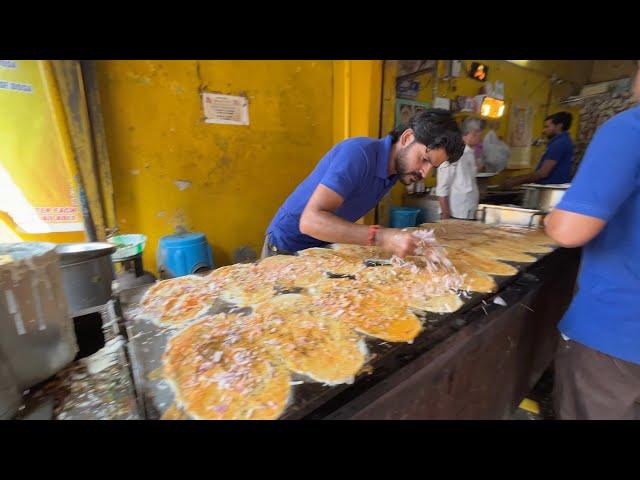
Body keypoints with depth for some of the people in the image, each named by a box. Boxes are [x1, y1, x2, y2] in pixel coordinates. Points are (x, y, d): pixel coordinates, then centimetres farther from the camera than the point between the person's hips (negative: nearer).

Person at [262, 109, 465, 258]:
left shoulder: (397, 168, -2)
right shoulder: (359, 152, -26)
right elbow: (311, 220, -36)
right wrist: (381, 237, -42)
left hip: (325, 246, 7)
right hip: (287, 247, -6)